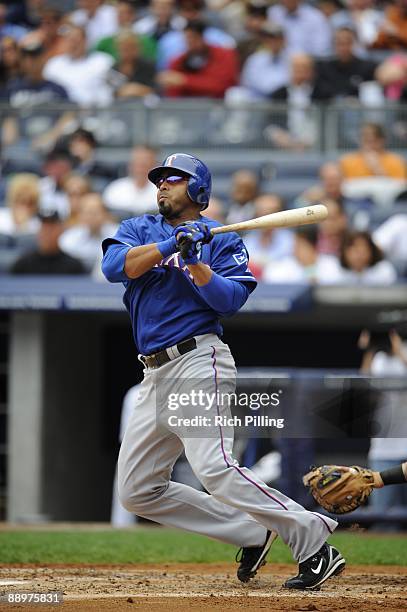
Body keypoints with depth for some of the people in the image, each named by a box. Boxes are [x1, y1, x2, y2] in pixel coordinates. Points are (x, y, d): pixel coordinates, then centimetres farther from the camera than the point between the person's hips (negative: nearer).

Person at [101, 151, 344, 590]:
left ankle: (314, 545, -24)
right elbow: (115, 266, -4)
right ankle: (252, 533, 8)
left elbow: (230, 300, -9)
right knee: (137, 491, 4)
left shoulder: (222, 241, 4)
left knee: (215, 469, -26)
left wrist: (194, 260, -19)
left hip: (198, 364, -7)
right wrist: (170, 245, -13)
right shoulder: (138, 230, 17)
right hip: (155, 377, 7)